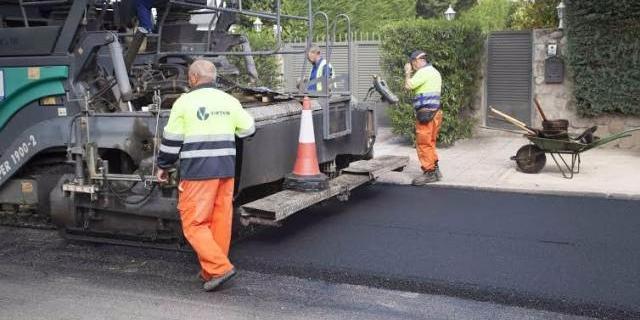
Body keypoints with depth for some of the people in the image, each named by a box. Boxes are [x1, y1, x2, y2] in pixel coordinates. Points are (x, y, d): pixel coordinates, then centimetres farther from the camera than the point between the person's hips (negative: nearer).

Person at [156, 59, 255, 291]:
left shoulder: (185, 102, -4)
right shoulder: (228, 101, 10)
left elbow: (171, 139, 0)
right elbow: (248, 128, 17)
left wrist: (163, 166, 13)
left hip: (198, 170, -5)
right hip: (226, 169, 6)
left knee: (194, 222, 1)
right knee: (221, 220, 11)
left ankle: (219, 267, -10)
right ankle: (211, 271, 19)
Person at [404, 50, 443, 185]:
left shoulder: (423, 72, -14)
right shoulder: (434, 72, 18)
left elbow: (408, 86, -17)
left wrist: (408, 72, -1)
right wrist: (411, 73, 19)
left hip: (425, 113, -10)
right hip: (434, 112, 10)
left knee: (423, 144, -4)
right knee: (430, 143, 17)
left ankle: (429, 173, -2)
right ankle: (435, 170, 22)